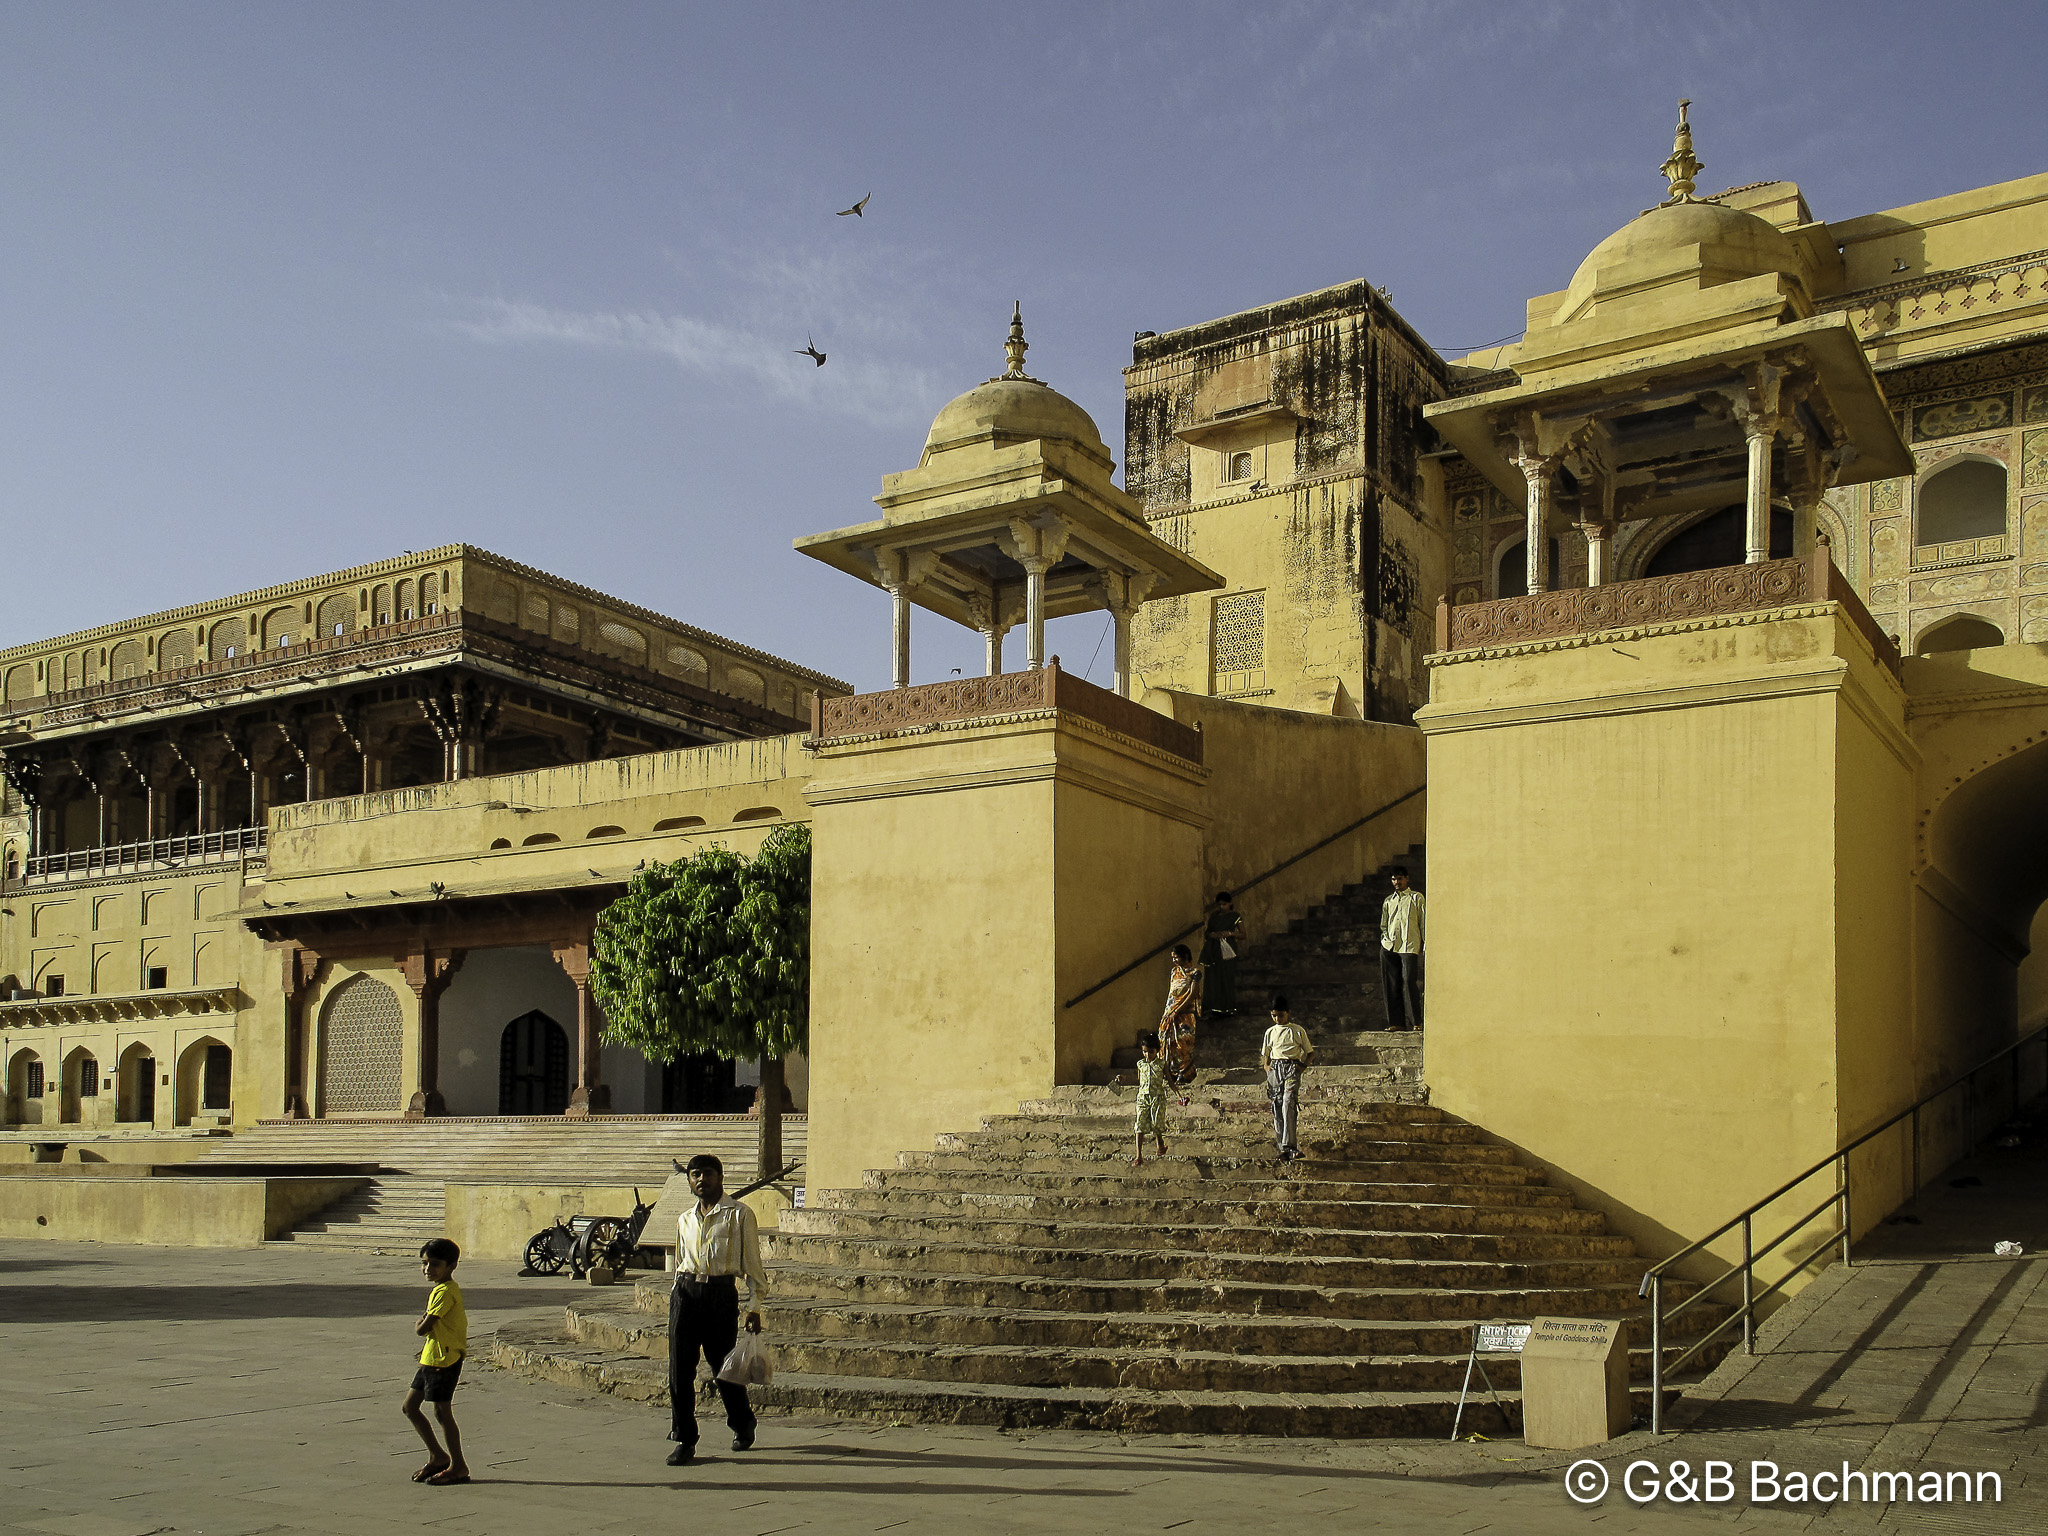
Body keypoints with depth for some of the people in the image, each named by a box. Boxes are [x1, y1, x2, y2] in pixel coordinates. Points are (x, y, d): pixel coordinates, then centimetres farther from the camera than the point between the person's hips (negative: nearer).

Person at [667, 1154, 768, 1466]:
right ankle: (684, 1439, 7)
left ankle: (743, 1423, 29)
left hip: (721, 1294, -4)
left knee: (722, 1367, 3)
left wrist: (754, 1308, -4)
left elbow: (752, 1264, 0)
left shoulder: (739, 1215, 0)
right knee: (679, 1368, -3)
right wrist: (681, 1292, 18)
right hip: (686, 1293, 4)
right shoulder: (686, 1219, 14)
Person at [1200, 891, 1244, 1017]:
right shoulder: (1214, 915, 12)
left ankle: (1227, 1009, 2)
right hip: (1213, 951, 4)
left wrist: (1229, 933, -15)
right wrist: (1211, 934, -7)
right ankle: (1215, 1008, 1)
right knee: (1213, 979, -2)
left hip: (1227, 951, -4)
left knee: (1227, 979, -5)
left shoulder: (1235, 916, 1)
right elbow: (1206, 931, 15)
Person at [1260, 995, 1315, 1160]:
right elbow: (1266, 1054, 28)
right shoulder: (1270, 1032, 18)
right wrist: (1266, 1066, 8)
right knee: (1277, 1109, -2)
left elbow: (1310, 1053, 12)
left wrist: (1303, 1065, -4)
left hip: (1292, 1068, -4)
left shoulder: (1298, 1031, 8)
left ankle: (1287, 1147, -28)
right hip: (1274, 1070, 4)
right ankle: (1281, 1145, 0)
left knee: (1288, 1105, -20)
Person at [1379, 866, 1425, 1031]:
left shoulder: (1416, 897, 11)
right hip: (1389, 947, 4)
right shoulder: (1388, 901, 22)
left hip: (1409, 946, -4)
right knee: (1391, 984, 0)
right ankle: (1395, 1022, 4)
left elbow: (1423, 922, 6)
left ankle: (1416, 1022, -10)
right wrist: (1385, 938, 9)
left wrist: (1425, 944, -2)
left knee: (1410, 980, -15)